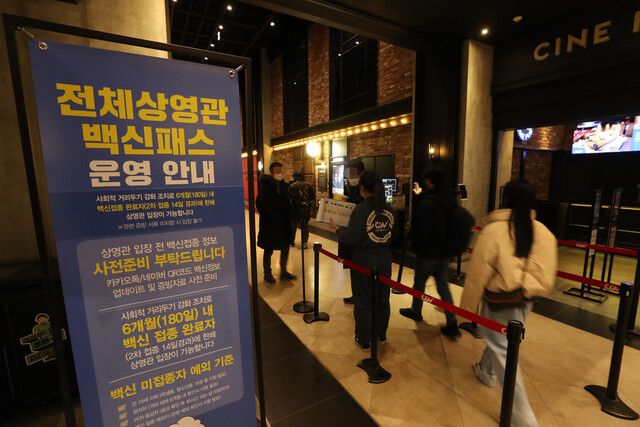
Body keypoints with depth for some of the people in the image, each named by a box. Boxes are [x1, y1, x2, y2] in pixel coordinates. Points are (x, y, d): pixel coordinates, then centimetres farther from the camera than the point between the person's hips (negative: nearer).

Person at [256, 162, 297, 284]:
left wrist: (288, 216, -1)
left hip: (283, 223, 6)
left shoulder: (283, 185, 6)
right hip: (269, 223, -6)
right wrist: (271, 216, -17)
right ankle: (267, 274, 24)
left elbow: (287, 202, 10)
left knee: (285, 247, 11)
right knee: (268, 250, 8)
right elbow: (260, 203, -16)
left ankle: (283, 272, 27)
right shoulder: (265, 185, -11)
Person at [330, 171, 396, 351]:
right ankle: (381, 335, 40)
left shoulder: (360, 210, -19)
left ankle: (364, 341, 26)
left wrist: (337, 228, -4)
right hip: (384, 260, 5)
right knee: (382, 299, 20)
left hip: (364, 261, -5)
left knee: (363, 302, 10)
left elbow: (352, 238, -20)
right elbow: (393, 236, 7)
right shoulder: (390, 210, -2)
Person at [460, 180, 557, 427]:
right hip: (526, 299, 7)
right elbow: (547, 276, 4)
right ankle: (487, 371, 51)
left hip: (501, 300, -7)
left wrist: (468, 307, -3)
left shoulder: (493, 231, -20)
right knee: (499, 339, 28)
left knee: (503, 351, 7)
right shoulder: (544, 232, -4)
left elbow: (477, 275, -15)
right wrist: (532, 291, 23)